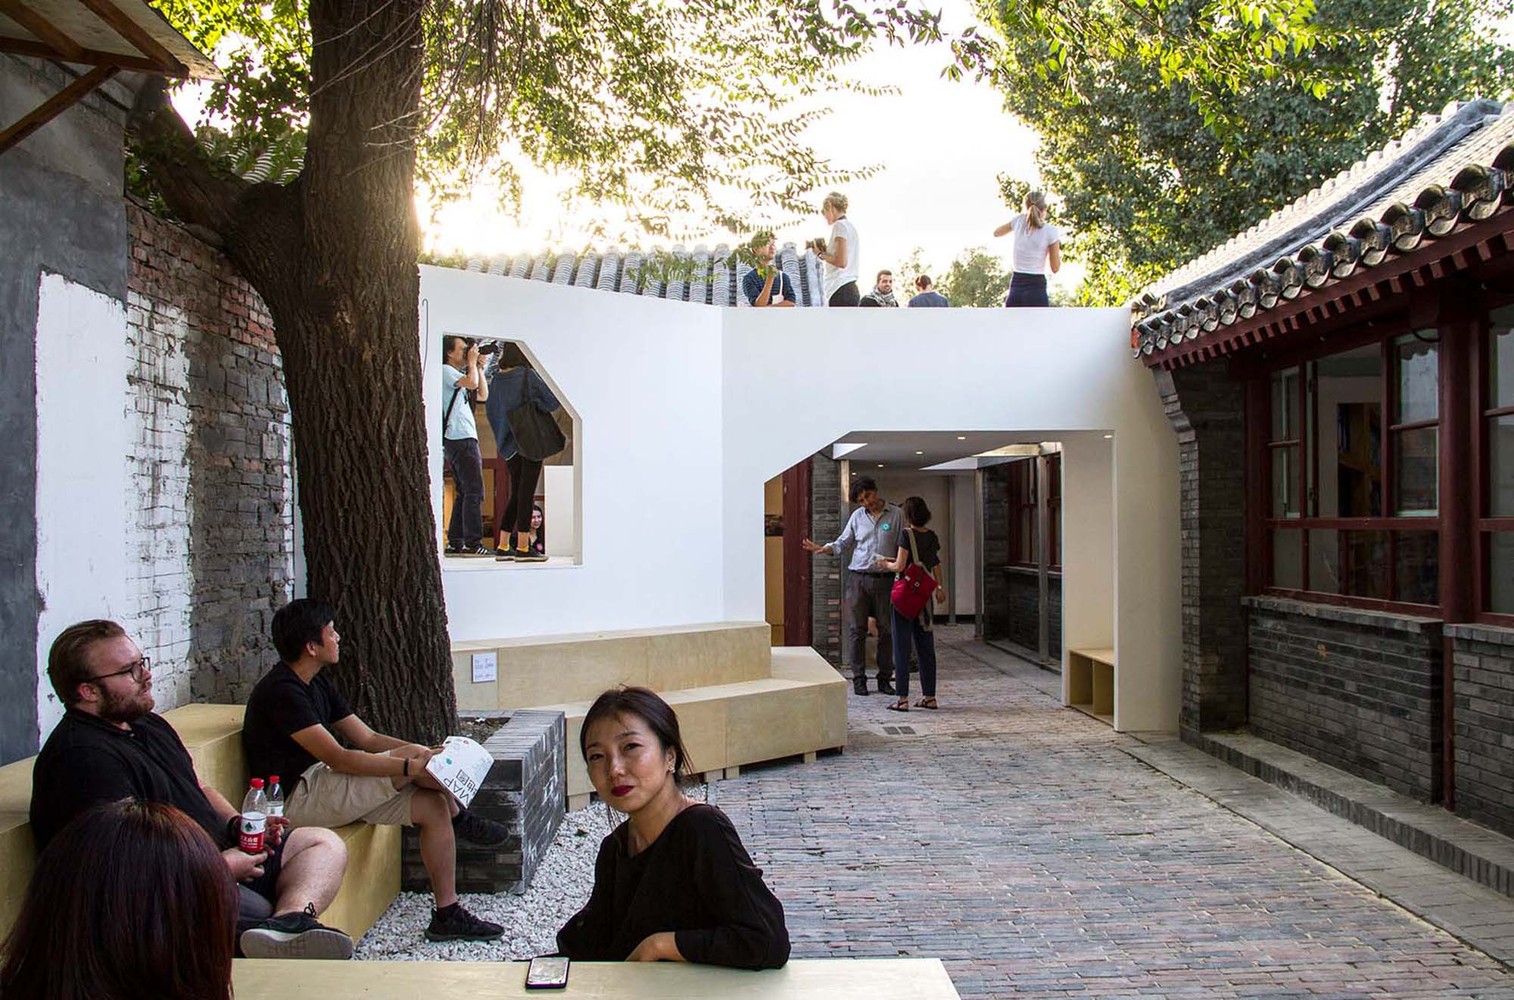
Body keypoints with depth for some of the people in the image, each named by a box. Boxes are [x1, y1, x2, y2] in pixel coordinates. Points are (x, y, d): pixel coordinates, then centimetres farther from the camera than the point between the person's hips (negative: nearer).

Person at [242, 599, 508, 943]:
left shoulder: (316, 683, 14)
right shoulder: (282, 691, -18)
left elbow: (368, 738, 12)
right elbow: (338, 758, -25)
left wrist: (428, 753, -2)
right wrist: (413, 764, -27)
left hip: (325, 786, 10)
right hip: (297, 798, -10)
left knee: (433, 805, -5)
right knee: (411, 756, -22)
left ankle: (447, 915, 1)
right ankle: (459, 818, 8)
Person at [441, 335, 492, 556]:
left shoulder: (458, 374, 24)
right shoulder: (446, 371, -4)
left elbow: (483, 395, 23)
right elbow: (472, 383, -19)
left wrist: (479, 367, 18)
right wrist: (472, 362, -3)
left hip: (465, 440, 10)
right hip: (460, 439, -10)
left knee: (464, 492, 10)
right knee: (474, 491, -13)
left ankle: (455, 542, 11)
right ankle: (473, 543, -16)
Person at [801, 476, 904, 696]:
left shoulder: (896, 515, 2)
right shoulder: (857, 517, 9)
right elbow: (842, 542, 11)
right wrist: (822, 548, -7)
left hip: (885, 579, -1)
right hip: (858, 578, 1)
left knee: (886, 629, 3)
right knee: (857, 629, 1)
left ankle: (885, 678, 13)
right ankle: (859, 678, 8)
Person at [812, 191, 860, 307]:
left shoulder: (839, 225, -6)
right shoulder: (850, 226, 21)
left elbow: (841, 262, -16)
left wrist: (821, 254, -3)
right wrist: (826, 252, 16)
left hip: (841, 291, -9)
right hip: (850, 289, 9)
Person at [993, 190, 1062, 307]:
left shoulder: (1019, 221, 3)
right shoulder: (1051, 231, -7)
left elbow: (996, 233, 24)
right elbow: (1055, 268, -2)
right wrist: (1058, 247, 14)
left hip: (1015, 287, 4)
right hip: (1037, 290, -4)